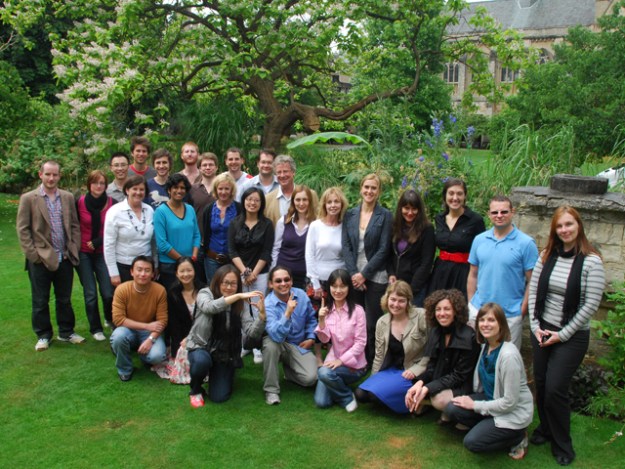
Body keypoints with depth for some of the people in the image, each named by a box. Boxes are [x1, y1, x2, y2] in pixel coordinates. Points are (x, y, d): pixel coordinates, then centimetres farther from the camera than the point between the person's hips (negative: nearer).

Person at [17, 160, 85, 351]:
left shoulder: (68, 197, 6)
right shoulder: (28, 198, -4)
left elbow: (75, 225, 10)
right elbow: (22, 229, -5)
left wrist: (74, 249, 2)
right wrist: (32, 254, -10)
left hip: (65, 258, 3)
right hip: (41, 259, -3)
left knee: (64, 299, 13)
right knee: (40, 301, 8)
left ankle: (66, 332, 26)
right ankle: (43, 335, 21)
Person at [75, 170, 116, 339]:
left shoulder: (112, 204, -7)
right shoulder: (79, 202, -6)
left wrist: (98, 241, -9)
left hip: (103, 253, 0)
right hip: (83, 253, 0)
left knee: (108, 293, -6)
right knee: (90, 293, 1)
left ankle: (110, 319, 24)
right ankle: (96, 328, 18)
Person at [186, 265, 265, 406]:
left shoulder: (241, 304, -7)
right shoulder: (205, 293, -11)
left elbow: (252, 333, -17)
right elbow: (210, 307, -36)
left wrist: (262, 313, -35)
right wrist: (238, 296, -43)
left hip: (226, 354, 2)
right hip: (201, 347, -1)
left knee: (219, 397, -10)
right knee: (202, 361, -36)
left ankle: (217, 374, 26)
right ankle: (196, 390, -1)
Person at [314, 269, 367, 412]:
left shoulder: (357, 310, -14)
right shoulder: (327, 310, 1)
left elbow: (360, 343, -13)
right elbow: (324, 340, -5)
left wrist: (341, 360, -19)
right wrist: (321, 320, -21)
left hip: (353, 364, -4)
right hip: (333, 360, 4)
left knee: (324, 372, -31)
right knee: (321, 402, -10)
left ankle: (348, 397, -4)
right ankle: (340, 387, 20)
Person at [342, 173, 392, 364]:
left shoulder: (385, 216, -1)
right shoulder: (350, 215, 8)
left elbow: (383, 250, -6)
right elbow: (345, 245, 5)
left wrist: (364, 274, -10)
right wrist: (353, 273, -7)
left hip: (375, 277, -3)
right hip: (354, 276, 3)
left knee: (373, 325, -1)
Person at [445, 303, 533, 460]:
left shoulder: (509, 355, -27)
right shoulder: (486, 346, -5)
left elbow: (509, 402, -22)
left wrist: (475, 405, -15)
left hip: (513, 411, -7)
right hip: (491, 398, 7)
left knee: (472, 442, -16)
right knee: (452, 409, -12)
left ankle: (518, 436, 3)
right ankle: (487, 426, 7)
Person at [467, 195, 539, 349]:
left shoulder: (526, 243, -7)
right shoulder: (479, 240, 5)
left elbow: (532, 281, -6)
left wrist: (522, 311, -9)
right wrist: (470, 304, 7)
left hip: (510, 315, -3)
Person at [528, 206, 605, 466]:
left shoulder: (591, 261, -12)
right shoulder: (546, 256, 2)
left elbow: (591, 304, -13)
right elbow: (533, 291, 6)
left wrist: (563, 334, -11)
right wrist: (535, 326, -2)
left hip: (572, 336, -4)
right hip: (542, 330, 4)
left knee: (555, 389, -5)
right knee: (541, 384, 11)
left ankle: (562, 444, 16)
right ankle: (545, 428, 34)